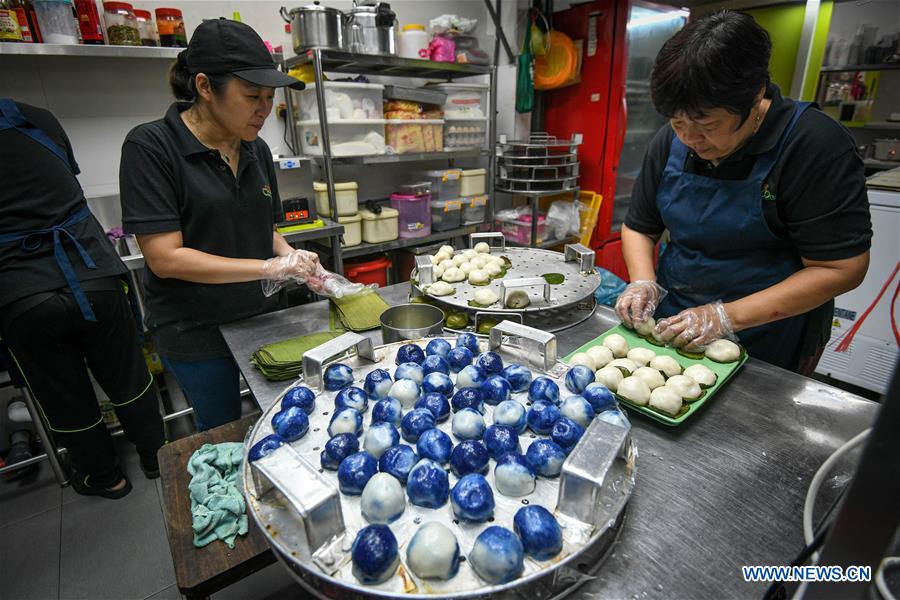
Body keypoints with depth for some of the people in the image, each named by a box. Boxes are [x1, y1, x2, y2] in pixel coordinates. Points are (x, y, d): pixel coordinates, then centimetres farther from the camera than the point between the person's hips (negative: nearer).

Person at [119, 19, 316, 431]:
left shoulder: (256, 150, 1)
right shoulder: (150, 147, -15)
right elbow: (165, 258, -20)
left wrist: (291, 257, -11)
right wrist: (268, 268, -24)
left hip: (262, 315, 5)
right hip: (196, 332, -5)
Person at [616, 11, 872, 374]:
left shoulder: (815, 145, -18)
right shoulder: (670, 141, -5)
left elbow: (842, 268, -19)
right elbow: (638, 226, 3)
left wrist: (728, 316, -27)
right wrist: (643, 283, -15)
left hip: (769, 339, -4)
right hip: (673, 325, 5)